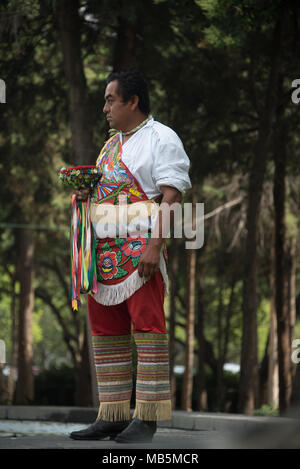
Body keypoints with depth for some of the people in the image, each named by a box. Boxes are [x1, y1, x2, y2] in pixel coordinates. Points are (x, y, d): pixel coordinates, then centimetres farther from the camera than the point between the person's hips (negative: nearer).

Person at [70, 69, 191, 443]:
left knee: (147, 328, -8)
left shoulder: (161, 138, -2)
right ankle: (113, 416, 12)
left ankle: (147, 419, -7)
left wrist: (155, 246, -20)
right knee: (106, 331, 7)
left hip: (141, 248, -8)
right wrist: (85, 196, 8)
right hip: (105, 250, 8)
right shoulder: (111, 145, 22)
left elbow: (170, 198, -11)